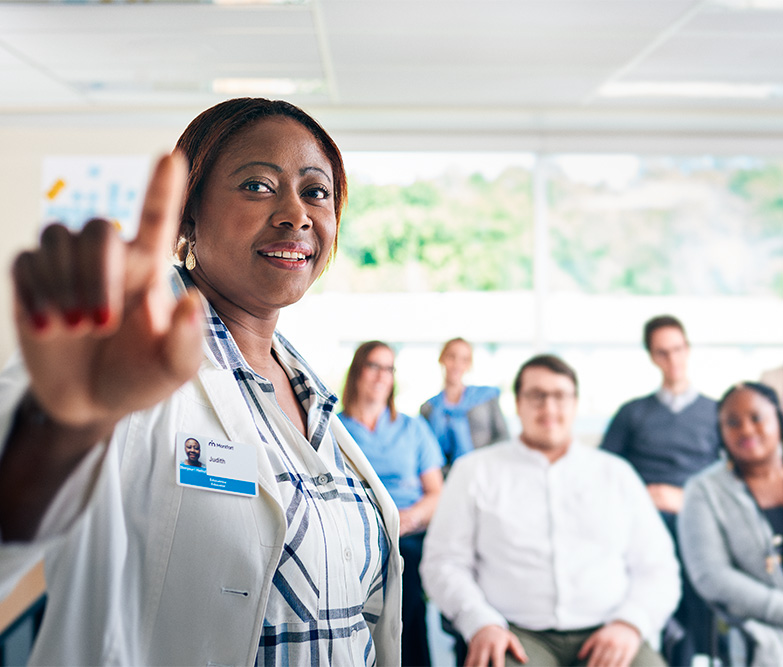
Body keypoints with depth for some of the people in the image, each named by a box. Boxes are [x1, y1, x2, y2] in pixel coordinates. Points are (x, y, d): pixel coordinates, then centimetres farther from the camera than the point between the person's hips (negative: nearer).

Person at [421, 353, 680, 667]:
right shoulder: (475, 470, 13)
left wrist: (629, 623, -5)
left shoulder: (616, 473, 18)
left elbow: (657, 567, 14)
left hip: (606, 637, 2)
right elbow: (443, 563, 7)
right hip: (519, 636, -2)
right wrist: (481, 623, -10)